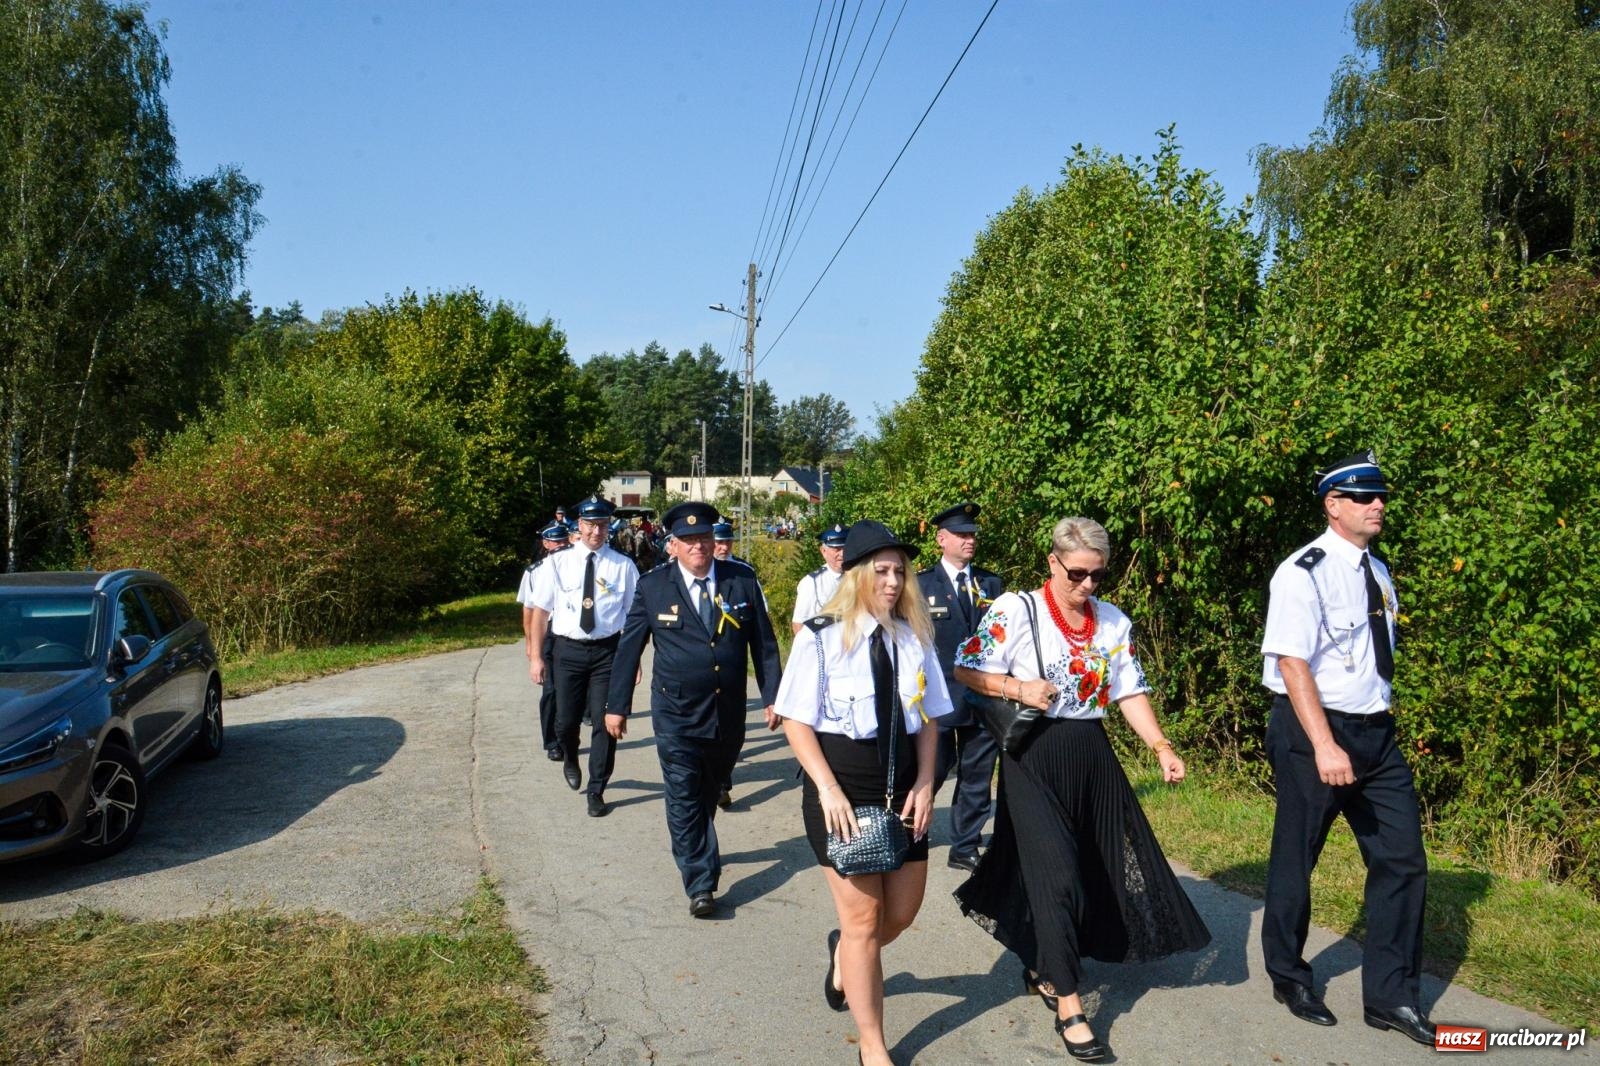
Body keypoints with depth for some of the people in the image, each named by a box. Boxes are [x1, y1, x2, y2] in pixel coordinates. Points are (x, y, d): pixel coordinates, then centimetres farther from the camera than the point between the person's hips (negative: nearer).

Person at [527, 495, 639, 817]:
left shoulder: (623, 566, -5)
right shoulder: (557, 564, -2)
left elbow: (634, 614, -2)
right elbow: (540, 611, 1)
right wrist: (536, 657, -2)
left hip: (608, 649, -1)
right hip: (569, 649, 1)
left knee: (604, 722, 3)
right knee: (566, 720, 10)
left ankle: (596, 791, 20)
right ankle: (570, 761, 45)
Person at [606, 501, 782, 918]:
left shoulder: (742, 579, -2)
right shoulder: (653, 586, -5)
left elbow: (763, 642, 3)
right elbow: (629, 647, 0)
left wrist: (772, 696, -1)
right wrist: (617, 705, 0)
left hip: (729, 714, 2)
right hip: (676, 715, -2)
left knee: (709, 791, 19)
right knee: (684, 799, -4)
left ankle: (696, 848, 43)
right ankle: (700, 885, 3)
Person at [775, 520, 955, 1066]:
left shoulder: (914, 636, 1)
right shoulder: (821, 637, -11)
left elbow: (928, 718, 7)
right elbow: (796, 720, -9)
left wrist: (924, 785, -2)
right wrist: (829, 790, -16)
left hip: (902, 789, 5)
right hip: (842, 789, -4)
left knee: (903, 912, 13)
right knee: (863, 917, 3)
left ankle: (846, 951, 48)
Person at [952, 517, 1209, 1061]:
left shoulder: (1114, 622, 7)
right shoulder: (1016, 609, -8)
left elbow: (1130, 692, 7)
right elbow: (966, 670, -8)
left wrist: (1161, 747, -5)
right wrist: (1019, 688, -21)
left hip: (1092, 756, 6)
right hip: (1033, 756, -6)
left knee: (1098, 867, 12)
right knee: (1057, 874, -9)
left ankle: (1043, 964, 34)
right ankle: (1068, 1006, 2)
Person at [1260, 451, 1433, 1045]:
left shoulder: (1378, 572, 10)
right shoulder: (1304, 573, -15)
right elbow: (1292, 664, -20)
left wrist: (1378, 717, 12)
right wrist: (1325, 746, -26)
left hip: (1376, 733, 7)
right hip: (1313, 730, -7)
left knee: (1403, 859, 6)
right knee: (1295, 860, 7)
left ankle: (1390, 997, 19)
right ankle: (1289, 976, 28)